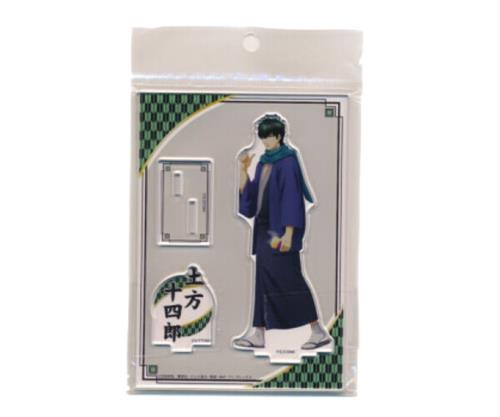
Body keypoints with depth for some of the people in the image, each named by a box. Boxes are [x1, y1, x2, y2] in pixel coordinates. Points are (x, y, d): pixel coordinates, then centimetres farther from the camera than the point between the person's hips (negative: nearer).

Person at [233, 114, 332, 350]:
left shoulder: (288, 162, -11)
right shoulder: (264, 163, 13)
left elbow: (292, 198, -17)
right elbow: (251, 194, 14)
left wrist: (288, 233, -22)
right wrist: (243, 170, 3)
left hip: (280, 230, -8)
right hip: (265, 229, 8)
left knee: (288, 280, -7)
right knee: (263, 280, 7)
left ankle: (319, 331, 2)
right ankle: (258, 334, 9)